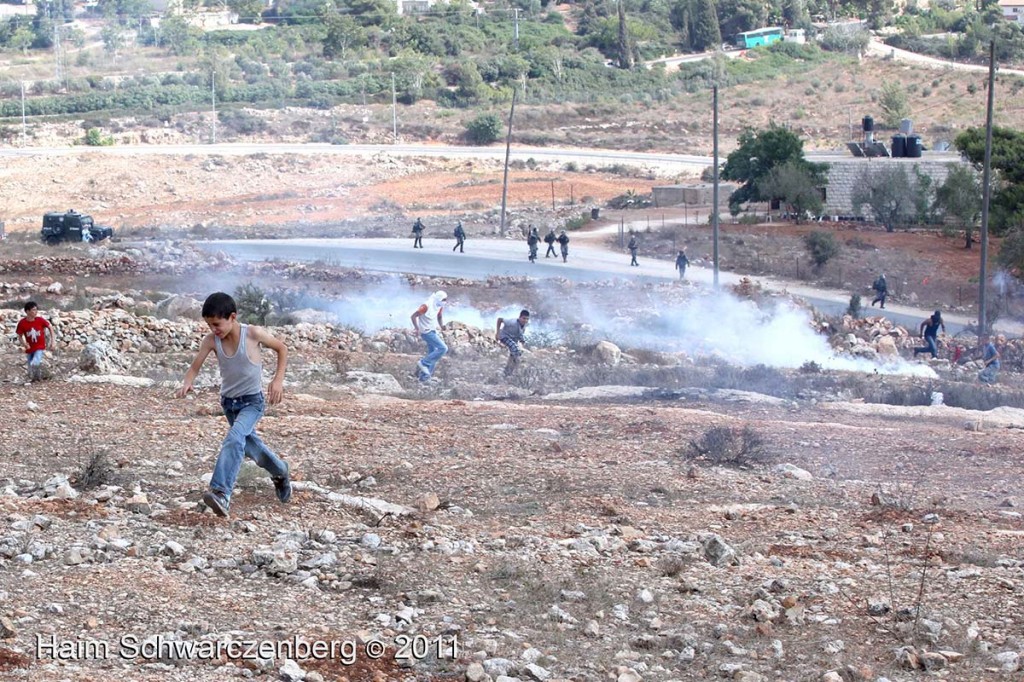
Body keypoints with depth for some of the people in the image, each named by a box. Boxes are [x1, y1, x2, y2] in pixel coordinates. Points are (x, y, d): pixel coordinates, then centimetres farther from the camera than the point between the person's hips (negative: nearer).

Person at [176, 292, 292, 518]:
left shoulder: (253, 334, -22)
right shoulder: (211, 340, -15)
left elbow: (281, 349, -6)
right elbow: (195, 367, -18)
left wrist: (278, 380, -15)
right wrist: (187, 383, -40)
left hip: (252, 401, -5)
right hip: (228, 402, 5)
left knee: (234, 438, -30)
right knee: (248, 443, 23)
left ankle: (221, 493, -40)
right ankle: (280, 471, 52)